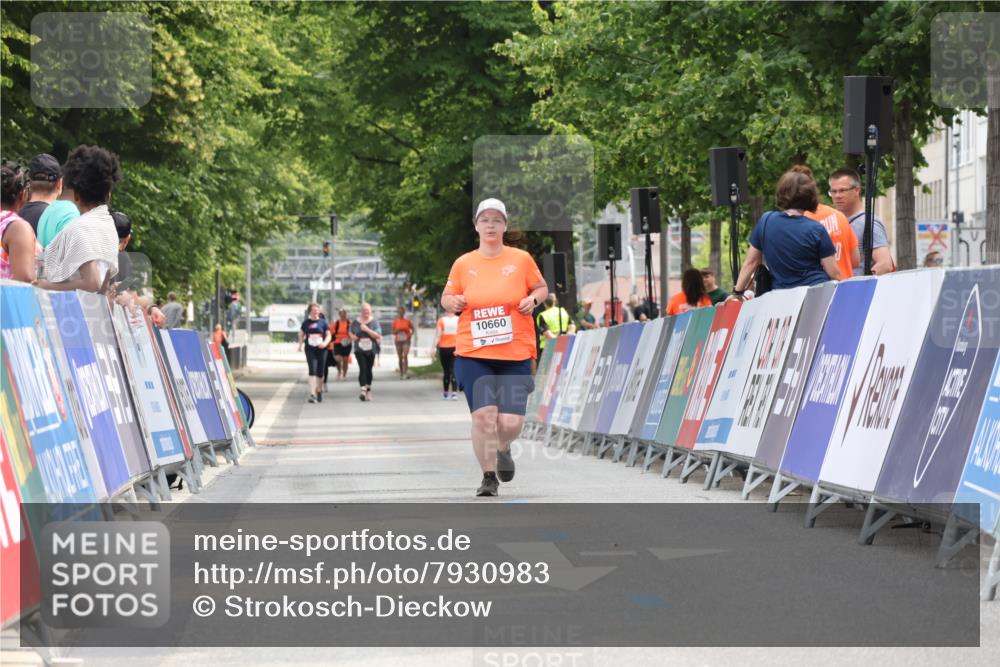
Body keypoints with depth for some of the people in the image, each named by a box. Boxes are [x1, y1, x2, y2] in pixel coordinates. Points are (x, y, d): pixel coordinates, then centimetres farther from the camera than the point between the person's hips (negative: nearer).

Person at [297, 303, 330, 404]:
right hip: (310, 349, -1)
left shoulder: (323, 322, 3)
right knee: (312, 370, -14)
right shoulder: (306, 322, 4)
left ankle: (319, 391, 31)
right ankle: (312, 394, -19)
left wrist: (325, 343, -14)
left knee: (320, 372, 8)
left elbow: (328, 335, 4)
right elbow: (301, 334, 15)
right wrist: (300, 344, 2)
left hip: (321, 350, 1)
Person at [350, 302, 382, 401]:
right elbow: (351, 333, 20)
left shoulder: (374, 322, -1)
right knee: (362, 368, -16)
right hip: (359, 349, 0)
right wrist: (352, 336, -4)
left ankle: (368, 389, 25)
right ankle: (363, 390, -24)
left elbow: (378, 336, -9)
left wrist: (367, 330, -19)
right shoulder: (356, 322, 5)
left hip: (371, 349, 0)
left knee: (368, 369, 8)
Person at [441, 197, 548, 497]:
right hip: (473, 353, 0)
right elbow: (446, 297, 16)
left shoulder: (521, 259, 4)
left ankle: (503, 449, 30)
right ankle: (488, 476, 6)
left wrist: (533, 299, -5)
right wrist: (452, 302, -6)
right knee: (483, 414, -12)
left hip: (516, 353, 0)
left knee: (511, 421, -7)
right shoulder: (463, 264, 6)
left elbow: (541, 287, 16)